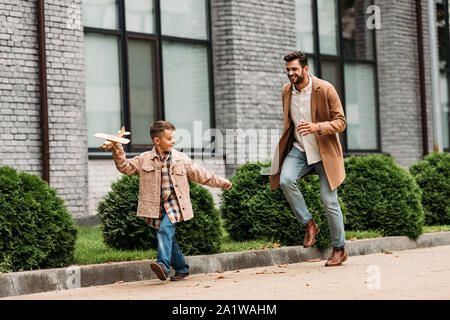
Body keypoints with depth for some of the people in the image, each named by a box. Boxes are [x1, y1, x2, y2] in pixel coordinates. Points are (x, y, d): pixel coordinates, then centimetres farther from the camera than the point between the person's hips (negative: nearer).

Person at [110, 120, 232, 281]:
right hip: (157, 206, 2)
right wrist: (117, 148, -13)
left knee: (165, 229, -25)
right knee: (167, 238, 6)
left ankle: (163, 265, -35)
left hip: (174, 203, -2)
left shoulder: (181, 159, 5)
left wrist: (221, 182, 14)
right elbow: (124, 166, 0)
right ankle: (182, 268, 22)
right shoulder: (144, 159, 5)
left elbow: (200, 174, 12)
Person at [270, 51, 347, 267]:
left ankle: (339, 249, 14)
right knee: (285, 180, -24)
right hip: (299, 149, 4)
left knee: (329, 201, -2)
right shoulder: (286, 91, 2)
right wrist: (287, 142, 13)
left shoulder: (325, 89, -14)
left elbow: (340, 122, -13)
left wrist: (318, 127, -30)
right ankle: (309, 225, -6)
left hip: (324, 152, -4)